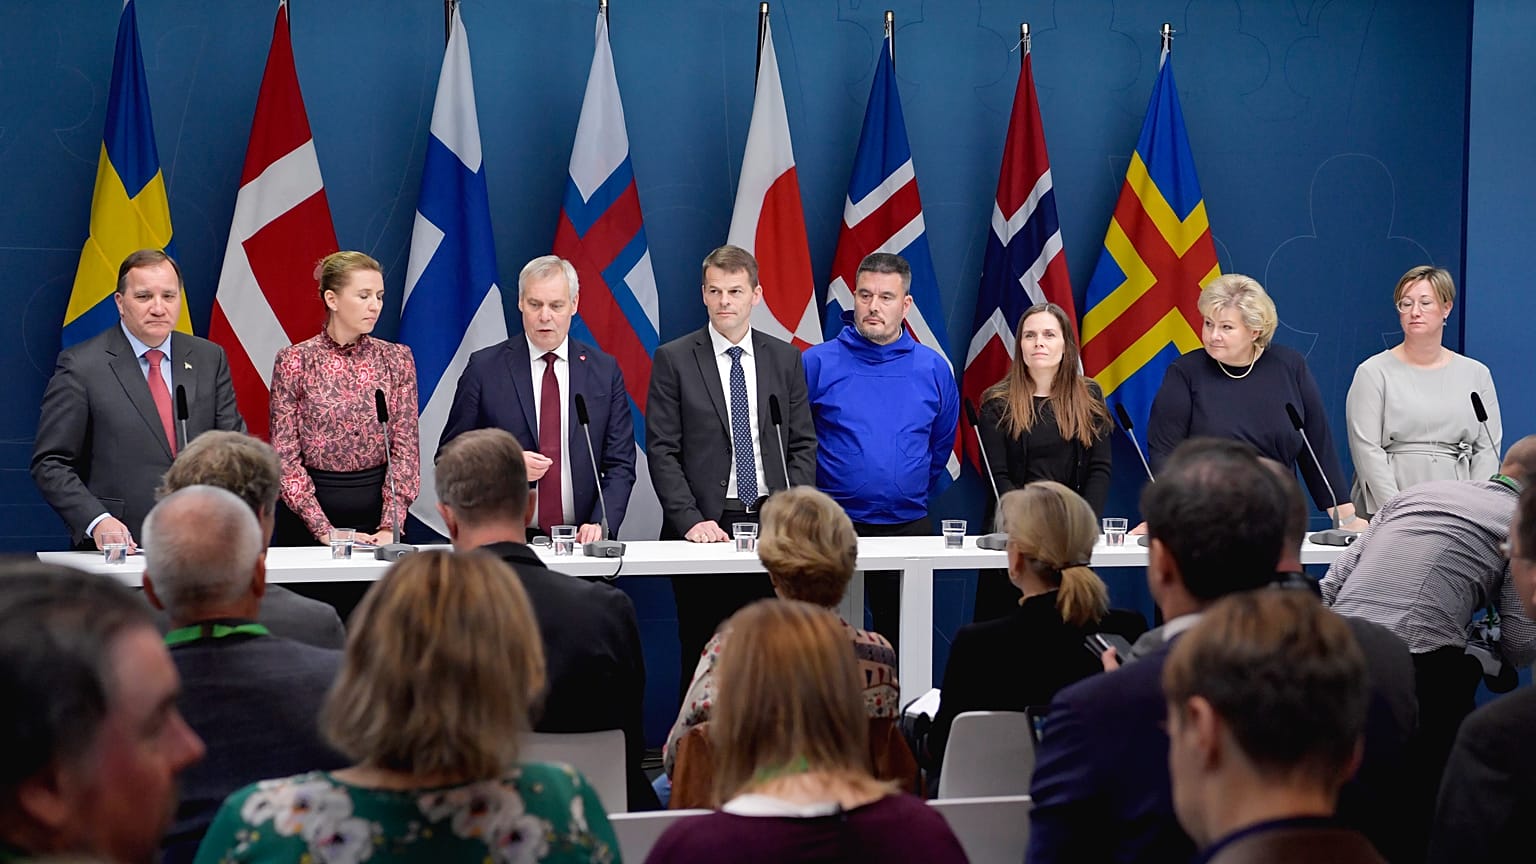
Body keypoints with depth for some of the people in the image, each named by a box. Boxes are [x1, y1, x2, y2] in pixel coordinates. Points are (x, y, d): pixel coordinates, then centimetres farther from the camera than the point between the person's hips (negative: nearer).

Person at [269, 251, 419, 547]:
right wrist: (324, 530, -15)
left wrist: (390, 526, -13)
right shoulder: (294, 361, -5)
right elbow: (285, 456, -7)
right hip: (310, 509, -2)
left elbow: (405, 448, -2)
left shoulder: (396, 359, 1)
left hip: (378, 506, 2)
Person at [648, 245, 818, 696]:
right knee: (702, 659, -1)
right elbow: (662, 451, -2)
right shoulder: (673, 359, 2)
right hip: (705, 529, -2)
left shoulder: (785, 358, 11)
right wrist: (690, 520, -12)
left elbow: (803, 445, 11)